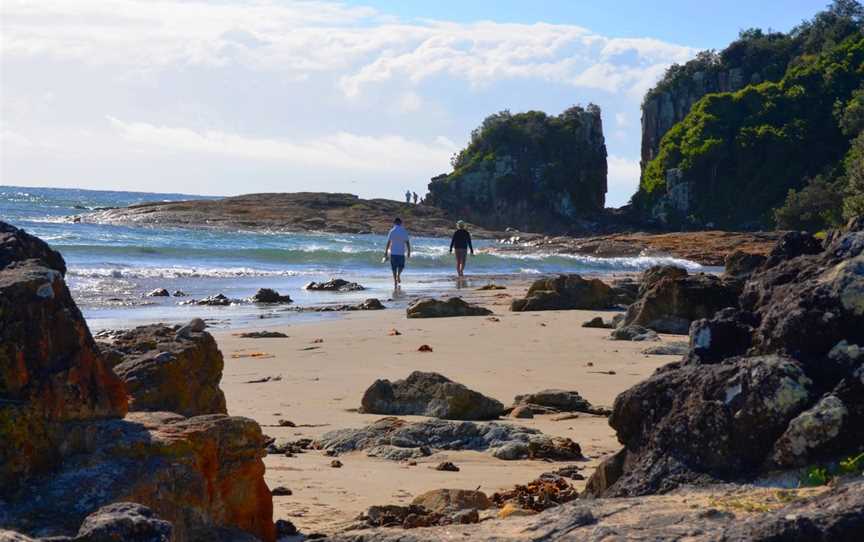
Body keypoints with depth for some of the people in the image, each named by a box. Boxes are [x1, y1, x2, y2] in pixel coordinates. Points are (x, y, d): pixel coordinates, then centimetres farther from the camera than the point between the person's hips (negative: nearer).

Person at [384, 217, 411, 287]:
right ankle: (398, 275, 0)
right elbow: (407, 243, -1)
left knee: (394, 268, 6)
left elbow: (388, 243, -5)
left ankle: (395, 283, 1)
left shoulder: (392, 231, -3)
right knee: (401, 265, 22)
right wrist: (409, 252, 8)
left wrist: (385, 253, -1)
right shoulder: (404, 231, -1)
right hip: (401, 252, 0)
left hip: (393, 252, 0)